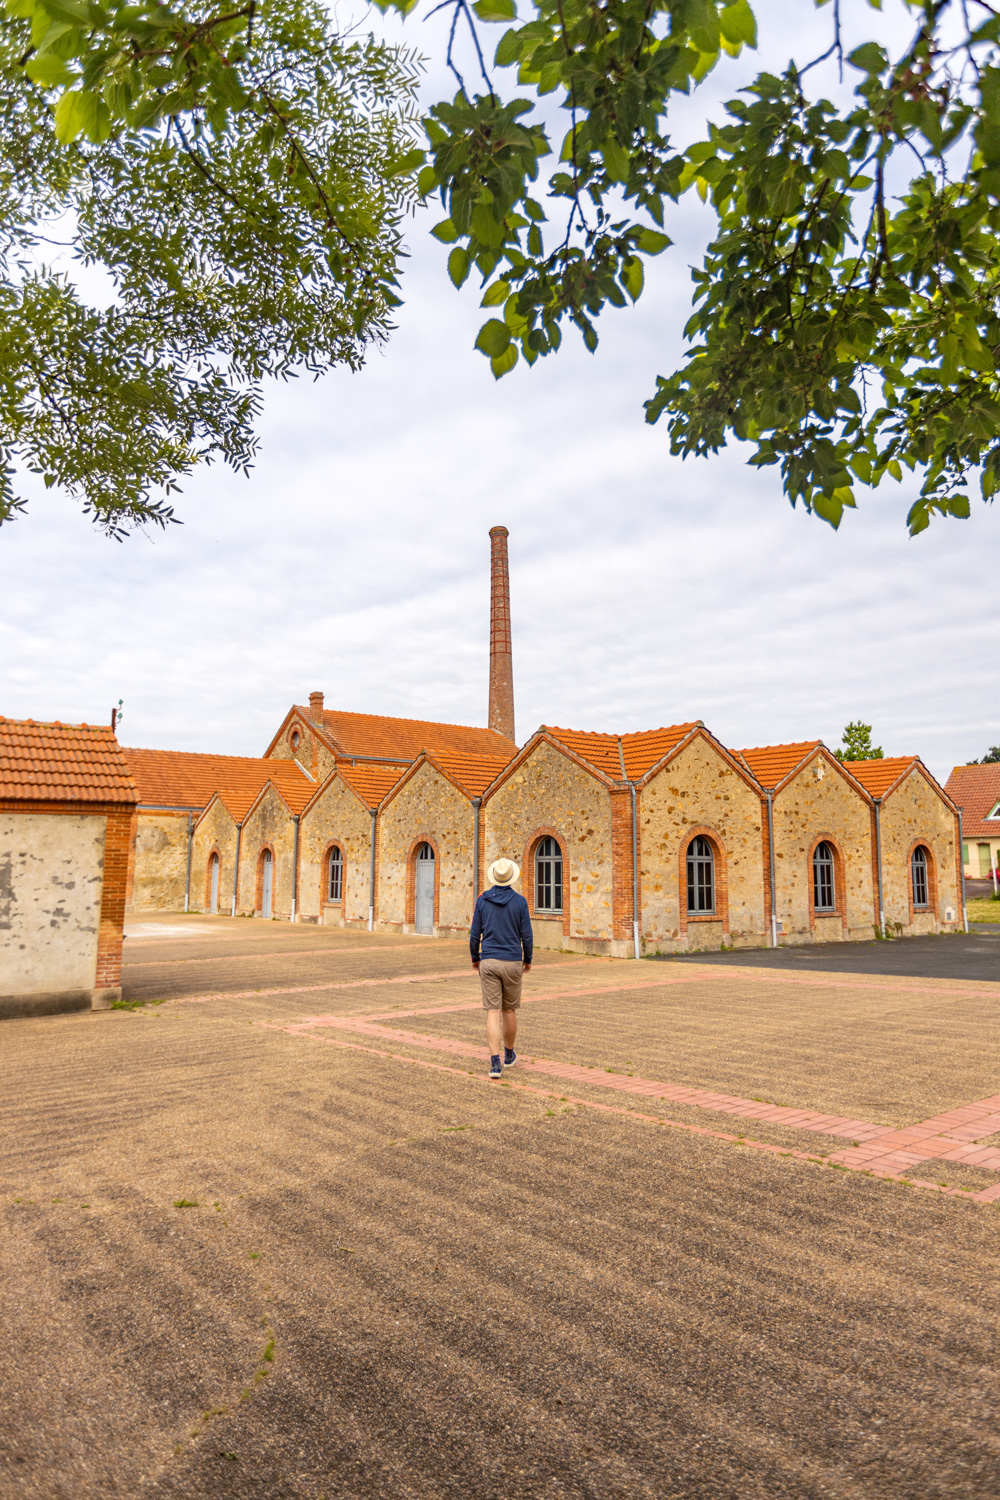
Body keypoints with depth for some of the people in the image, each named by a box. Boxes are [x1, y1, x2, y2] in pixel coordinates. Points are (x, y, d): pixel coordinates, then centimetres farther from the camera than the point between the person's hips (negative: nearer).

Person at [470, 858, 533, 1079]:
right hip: (512, 963, 0)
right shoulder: (519, 901, -5)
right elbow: (526, 935, -4)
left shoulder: (482, 900, -2)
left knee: (493, 1013, -1)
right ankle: (509, 1055, 34)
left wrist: (475, 958, 18)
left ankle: (495, 1063, -11)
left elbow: (475, 934, 1)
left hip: (488, 962, 0)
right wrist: (528, 959, 13)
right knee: (509, 1010, 17)